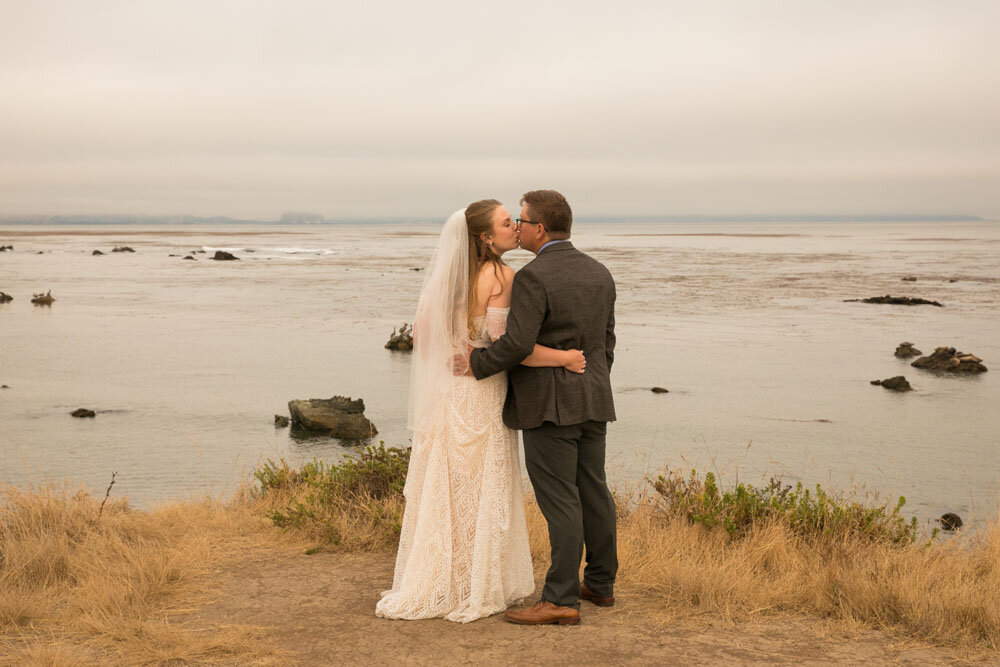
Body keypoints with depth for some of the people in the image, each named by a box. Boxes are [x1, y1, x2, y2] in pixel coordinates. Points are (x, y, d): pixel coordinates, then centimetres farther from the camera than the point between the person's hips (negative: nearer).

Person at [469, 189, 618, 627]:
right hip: (591, 402, 8)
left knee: (559, 501, -6)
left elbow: (517, 344, -23)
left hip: (549, 405, -8)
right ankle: (600, 584, 24)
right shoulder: (598, 273, 8)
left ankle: (561, 600, -4)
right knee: (593, 491, 14)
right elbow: (606, 341, 13)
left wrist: (477, 364, -8)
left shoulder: (533, 278, -16)